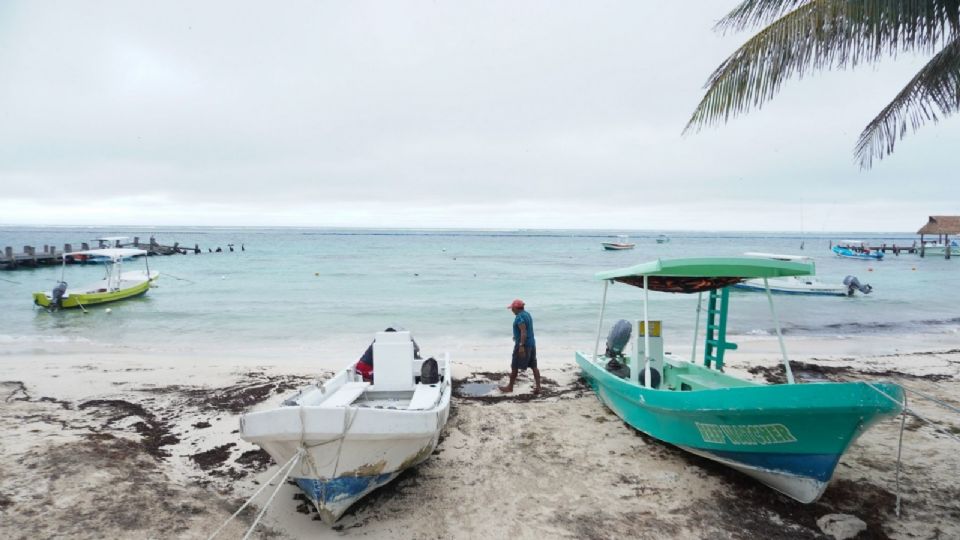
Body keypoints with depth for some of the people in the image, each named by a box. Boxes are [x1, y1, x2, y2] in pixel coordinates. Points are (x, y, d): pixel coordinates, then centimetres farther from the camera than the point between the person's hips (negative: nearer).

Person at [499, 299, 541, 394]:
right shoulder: (527, 314, 13)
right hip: (532, 343, 9)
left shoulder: (519, 317, -16)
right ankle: (537, 387, 5)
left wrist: (521, 346, -28)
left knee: (514, 367, 3)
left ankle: (510, 387, 14)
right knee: (534, 366, 7)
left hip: (523, 344, -9)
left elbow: (524, 332, -25)